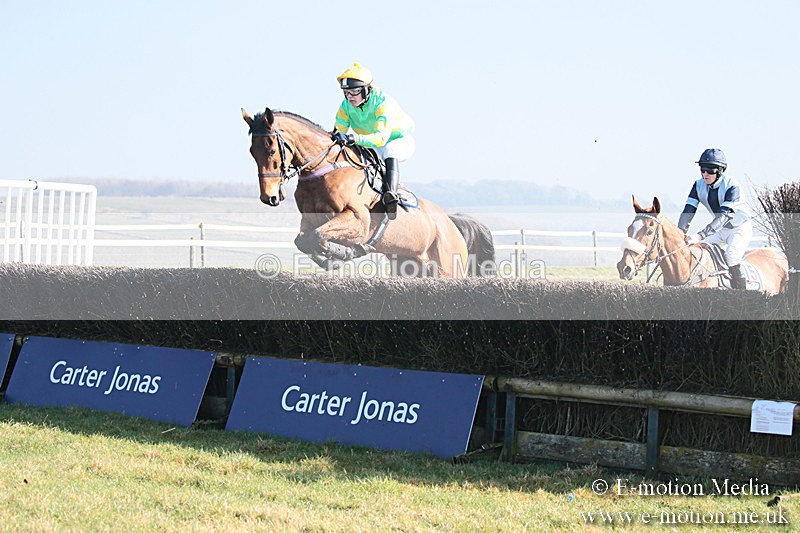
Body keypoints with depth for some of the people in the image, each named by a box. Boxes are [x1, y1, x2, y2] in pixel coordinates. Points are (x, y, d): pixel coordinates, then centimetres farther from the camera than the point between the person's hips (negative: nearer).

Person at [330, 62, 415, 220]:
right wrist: (336, 137, -42)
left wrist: (354, 138, -60)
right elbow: (338, 131, -16)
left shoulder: (383, 103, -32)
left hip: (401, 141, -7)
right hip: (372, 148, 7)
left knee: (389, 150, -39)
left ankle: (390, 193, -55)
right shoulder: (346, 105, -14)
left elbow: (381, 138, -45)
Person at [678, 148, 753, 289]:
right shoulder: (699, 186, -11)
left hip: (741, 228, -7)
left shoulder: (732, 187, -31)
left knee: (731, 255, -29)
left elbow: (723, 217, -40)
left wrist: (699, 236, -50)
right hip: (721, 229, 7)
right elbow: (688, 211, -15)